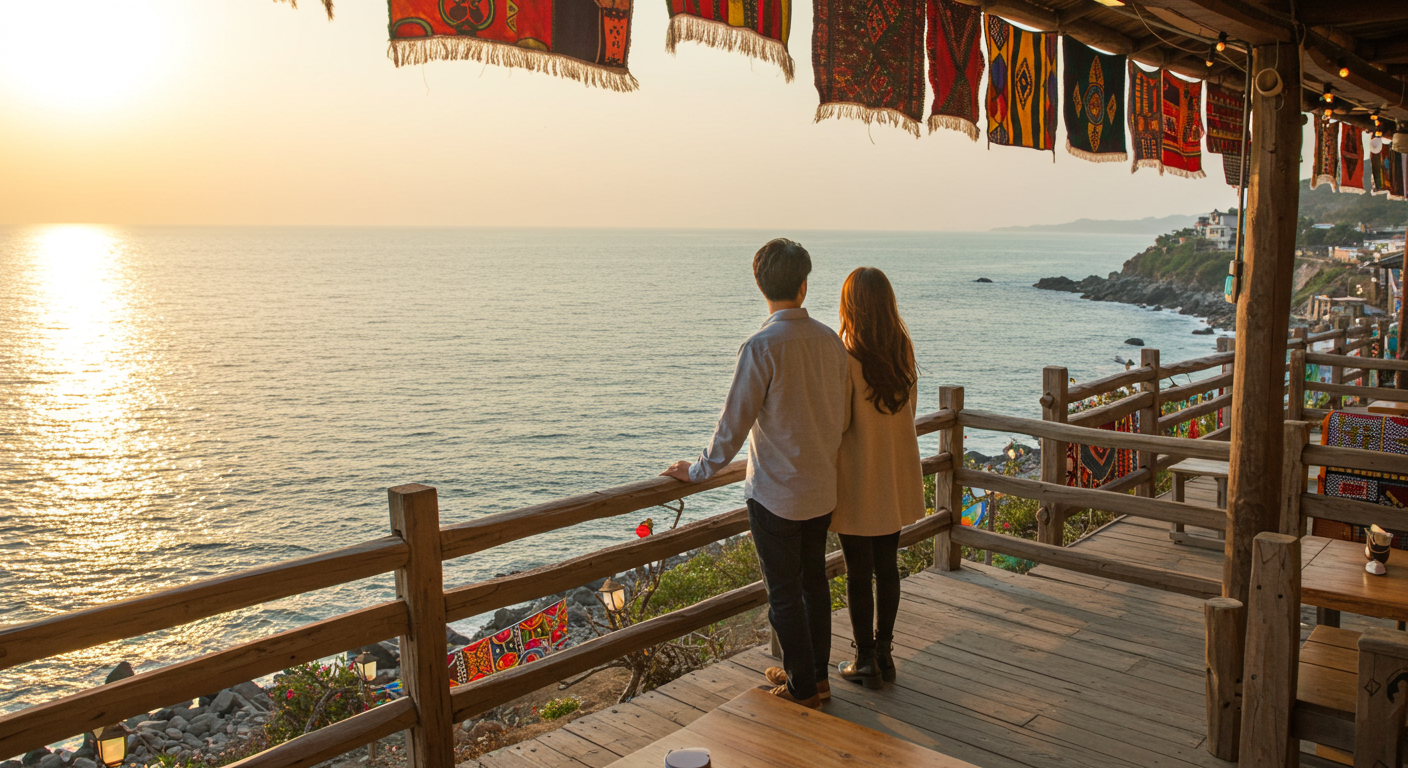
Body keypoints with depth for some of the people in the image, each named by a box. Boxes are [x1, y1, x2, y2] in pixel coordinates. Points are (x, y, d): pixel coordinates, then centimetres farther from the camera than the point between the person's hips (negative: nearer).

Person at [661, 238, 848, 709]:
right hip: (822, 489, 7)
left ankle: (801, 689, 20)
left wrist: (699, 471, -4)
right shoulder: (829, 340, -1)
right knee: (814, 581, 19)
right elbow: (840, 418, 8)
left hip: (776, 494, -6)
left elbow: (734, 422, -17)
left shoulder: (762, 346, -20)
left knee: (784, 593, 7)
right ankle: (818, 677, 32)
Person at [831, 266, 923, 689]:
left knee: (858, 573, 6)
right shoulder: (904, 352, 0)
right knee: (887, 566, 16)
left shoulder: (846, 357, -19)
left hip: (858, 483, -6)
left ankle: (866, 661, 16)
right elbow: (907, 412, 10)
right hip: (896, 479, 6)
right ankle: (884, 652, 27)